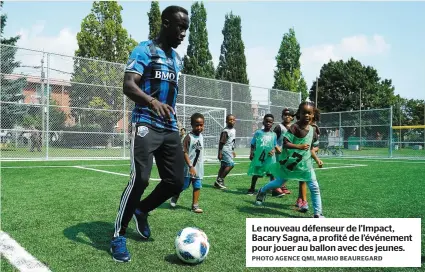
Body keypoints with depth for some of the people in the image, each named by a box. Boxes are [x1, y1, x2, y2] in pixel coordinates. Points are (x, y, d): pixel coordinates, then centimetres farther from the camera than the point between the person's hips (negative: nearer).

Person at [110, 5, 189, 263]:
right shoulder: (144, 50, -4)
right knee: (140, 178, -17)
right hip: (146, 124, -7)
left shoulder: (177, 59, 19)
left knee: (176, 182, 3)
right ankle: (119, 236, 2)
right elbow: (128, 85, -19)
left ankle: (141, 210, 29)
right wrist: (153, 102, -38)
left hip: (170, 128, 7)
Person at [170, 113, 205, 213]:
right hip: (188, 167, -5)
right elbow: (185, 153, -18)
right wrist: (190, 166, -23)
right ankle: (174, 198, 33)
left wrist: (199, 165, 15)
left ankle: (195, 205, 14)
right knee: (183, 185, 8)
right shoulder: (188, 137, -15)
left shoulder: (201, 136, 6)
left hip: (199, 168, 5)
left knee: (197, 186, 4)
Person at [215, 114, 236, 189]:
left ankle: (218, 182, 15)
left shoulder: (234, 130, 13)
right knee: (231, 164, -16)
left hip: (229, 151, 9)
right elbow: (221, 142, -17)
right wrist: (220, 153, -20)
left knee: (224, 166, 9)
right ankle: (220, 180, -9)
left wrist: (233, 151, 24)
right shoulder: (225, 131, -15)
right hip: (225, 150, -9)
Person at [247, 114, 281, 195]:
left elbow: (275, 146, 10)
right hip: (258, 156, -1)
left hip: (269, 157, 1)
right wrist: (252, 153, -6)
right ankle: (252, 189, 25)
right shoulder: (258, 132, 0)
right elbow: (253, 144, 3)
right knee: (256, 173, 10)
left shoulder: (273, 134, 5)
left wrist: (274, 150, -10)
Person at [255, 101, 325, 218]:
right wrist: (299, 146, -36)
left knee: (315, 188, -1)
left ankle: (318, 214, 10)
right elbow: (285, 143, -24)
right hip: (290, 162, -5)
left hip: (305, 163, 5)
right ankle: (262, 191, 42)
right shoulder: (294, 127, -17)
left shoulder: (312, 130, 3)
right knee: (279, 182, 13)